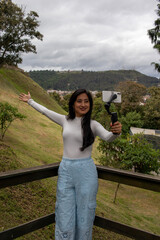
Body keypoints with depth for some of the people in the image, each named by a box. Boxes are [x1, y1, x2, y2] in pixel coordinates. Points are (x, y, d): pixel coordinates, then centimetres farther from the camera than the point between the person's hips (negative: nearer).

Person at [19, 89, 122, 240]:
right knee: (65, 219, 5)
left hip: (86, 172, -2)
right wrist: (30, 101, 33)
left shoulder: (93, 125, -2)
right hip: (65, 171, 3)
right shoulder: (65, 120, 7)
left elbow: (108, 137, -20)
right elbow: (45, 111, 21)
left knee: (84, 217, 6)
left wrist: (115, 132, -43)